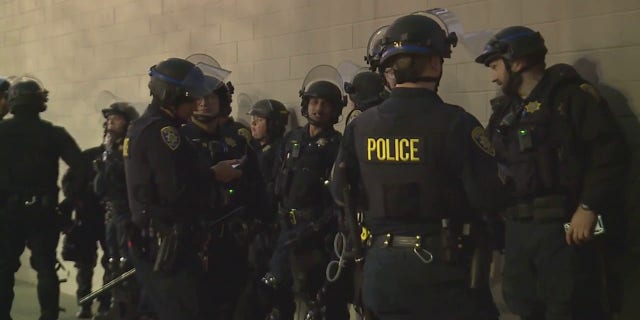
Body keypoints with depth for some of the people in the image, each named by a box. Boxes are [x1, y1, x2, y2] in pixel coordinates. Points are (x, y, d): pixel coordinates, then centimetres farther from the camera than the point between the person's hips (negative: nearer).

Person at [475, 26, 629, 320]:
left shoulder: (571, 95, -7)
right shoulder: (505, 110, 16)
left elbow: (609, 152, -15)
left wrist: (589, 208, -19)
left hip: (563, 226, -7)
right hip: (517, 228, 7)